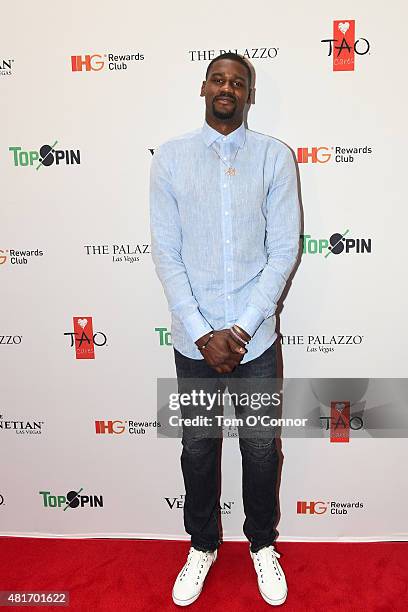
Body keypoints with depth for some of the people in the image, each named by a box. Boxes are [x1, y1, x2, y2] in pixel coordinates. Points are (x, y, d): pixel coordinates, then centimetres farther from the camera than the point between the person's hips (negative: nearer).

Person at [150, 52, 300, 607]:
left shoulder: (275, 157, -1)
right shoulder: (170, 158, 1)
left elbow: (284, 250, -4)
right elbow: (166, 253, -3)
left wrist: (242, 329, -11)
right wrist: (202, 334, -11)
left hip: (256, 337, 0)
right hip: (193, 338, 1)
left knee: (261, 447, 13)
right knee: (198, 446, 15)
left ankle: (262, 544, 40)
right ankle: (203, 544, 40)